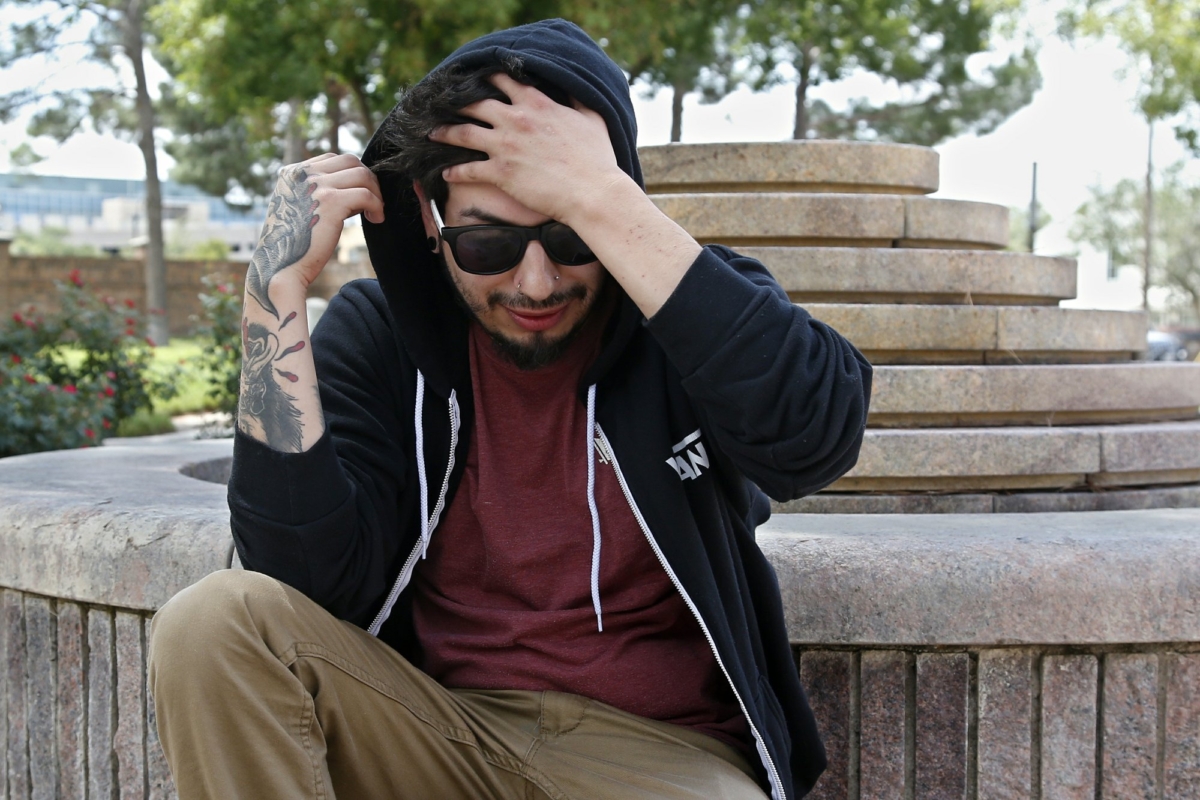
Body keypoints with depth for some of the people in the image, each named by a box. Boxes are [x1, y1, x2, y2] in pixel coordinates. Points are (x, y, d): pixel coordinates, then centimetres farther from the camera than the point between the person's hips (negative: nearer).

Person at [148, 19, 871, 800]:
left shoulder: (694, 310, -6)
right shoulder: (381, 331, -1)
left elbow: (820, 436, -28)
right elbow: (312, 580, -13)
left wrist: (602, 201, -29)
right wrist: (278, 286, -18)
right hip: (438, 728, 2)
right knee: (216, 625, -22)